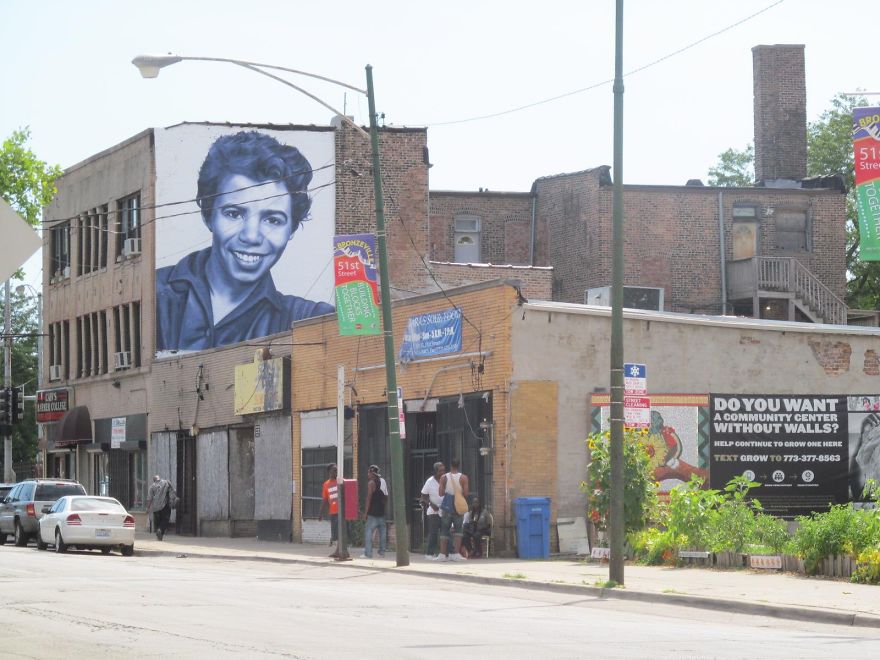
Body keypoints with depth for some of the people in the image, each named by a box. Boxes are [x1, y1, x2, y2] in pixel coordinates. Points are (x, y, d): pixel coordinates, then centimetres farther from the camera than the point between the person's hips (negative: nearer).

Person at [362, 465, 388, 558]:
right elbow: (386, 497, 16)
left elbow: (369, 498, -13)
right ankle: (382, 552, 11)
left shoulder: (371, 483, -10)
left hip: (373, 512, -7)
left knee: (368, 532, -5)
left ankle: (368, 553, -10)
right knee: (382, 532, 10)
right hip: (382, 512, 7)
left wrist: (365, 513, -11)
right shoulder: (383, 481, 12)